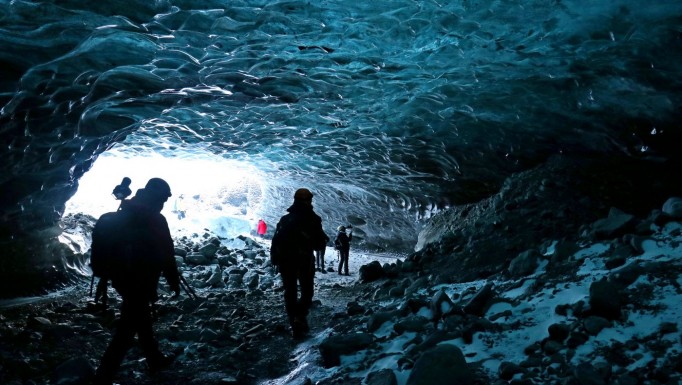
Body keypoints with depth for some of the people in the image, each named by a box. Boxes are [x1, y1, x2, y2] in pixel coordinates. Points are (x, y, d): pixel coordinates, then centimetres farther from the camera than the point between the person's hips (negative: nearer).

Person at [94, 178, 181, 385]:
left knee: (142, 318, 22)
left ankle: (154, 359, 38)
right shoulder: (155, 219, -18)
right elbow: (165, 254, -12)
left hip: (122, 277, 9)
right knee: (127, 329, -1)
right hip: (140, 282, -9)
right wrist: (174, 282, -1)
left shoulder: (125, 213, 5)